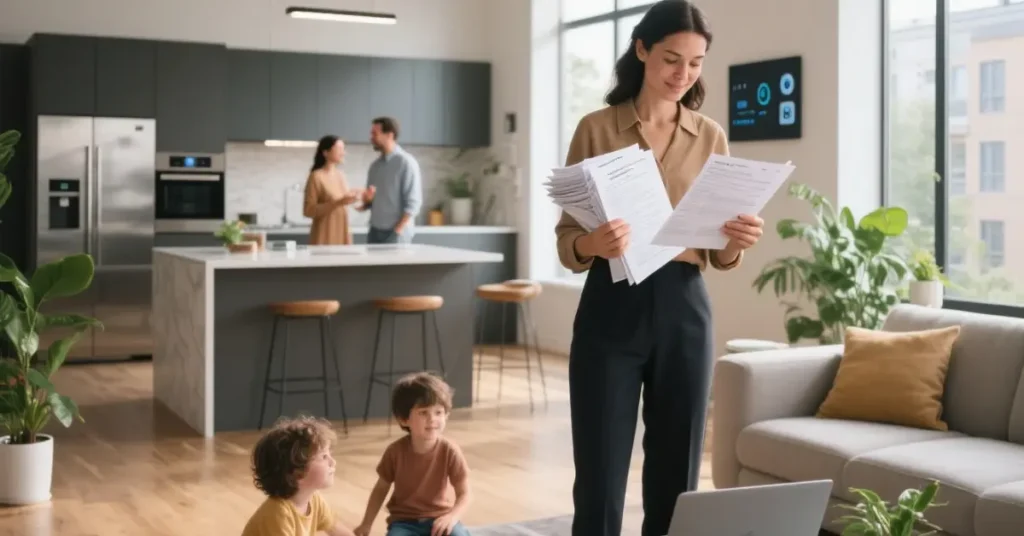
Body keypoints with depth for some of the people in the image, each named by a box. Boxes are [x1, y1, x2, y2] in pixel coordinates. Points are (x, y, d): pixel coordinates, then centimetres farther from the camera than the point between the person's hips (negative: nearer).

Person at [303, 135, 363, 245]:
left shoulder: (340, 174, 8)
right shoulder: (316, 176, -11)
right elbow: (308, 211, -14)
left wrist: (352, 197, 0)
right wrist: (338, 203, -21)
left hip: (342, 233, 6)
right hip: (325, 236, -6)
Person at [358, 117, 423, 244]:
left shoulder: (406, 163, -8)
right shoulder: (375, 166, 12)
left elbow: (413, 203, -13)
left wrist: (396, 232, -17)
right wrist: (366, 201, -5)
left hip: (396, 235, -6)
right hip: (374, 232, 6)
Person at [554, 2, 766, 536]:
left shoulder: (711, 136, 8)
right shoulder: (596, 129, 0)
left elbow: (719, 256, 9)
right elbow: (566, 239, -1)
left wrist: (737, 242, -13)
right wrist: (592, 244, -23)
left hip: (682, 311, 3)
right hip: (611, 311, -2)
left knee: (676, 479, 8)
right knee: (601, 479, -1)